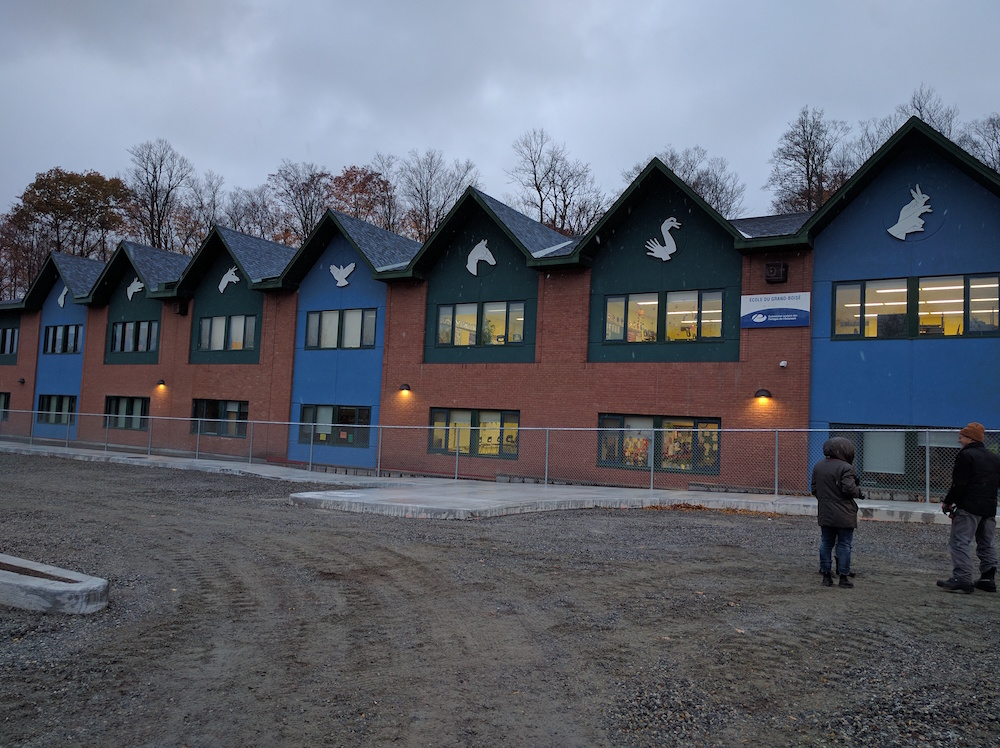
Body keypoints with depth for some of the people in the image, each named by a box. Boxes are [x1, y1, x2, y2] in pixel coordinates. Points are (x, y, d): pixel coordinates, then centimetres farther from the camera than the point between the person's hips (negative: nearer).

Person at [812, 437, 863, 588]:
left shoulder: (818, 466, 8)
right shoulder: (845, 468, -15)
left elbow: (814, 489, 13)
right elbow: (849, 489, -20)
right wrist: (858, 491, -1)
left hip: (825, 514, 6)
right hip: (844, 515, -6)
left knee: (826, 544, 12)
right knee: (844, 545, 2)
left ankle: (826, 576, 14)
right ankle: (844, 577, 6)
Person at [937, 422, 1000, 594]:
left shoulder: (966, 455, -10)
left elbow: (959, 484, -15)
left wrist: (948, 502, -9)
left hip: (969, 508, -9)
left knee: (959, 541, -10)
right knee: (986, 544, 16)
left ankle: (962, 579, -18)